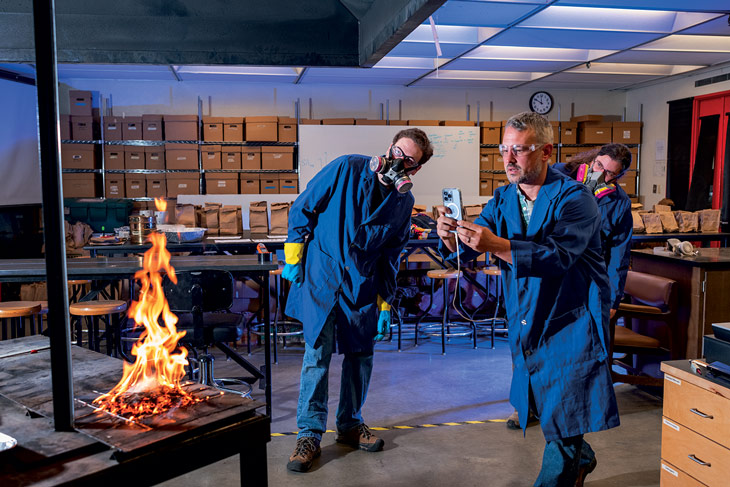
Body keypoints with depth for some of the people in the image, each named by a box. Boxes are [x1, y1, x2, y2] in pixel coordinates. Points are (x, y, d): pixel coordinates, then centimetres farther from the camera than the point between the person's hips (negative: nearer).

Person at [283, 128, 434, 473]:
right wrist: (293, 257, -4)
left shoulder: (404, 202, 3)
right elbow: (303, 208, -3)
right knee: (317, 354, -3)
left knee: (360, 355, 10)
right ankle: (310, 434, 10)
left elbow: (390, 256, 10)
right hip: (321, 277, -3)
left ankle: (350, 424, 29)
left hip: (362, 285, 4)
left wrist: (385, 302, 8)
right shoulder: (347, 169, -9)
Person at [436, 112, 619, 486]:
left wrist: (497, 245, -43)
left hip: (570, 324, -6)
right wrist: (451, 237, -27)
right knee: (545, 410, 20)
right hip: (525, 325, 6)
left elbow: (558, 254, -31)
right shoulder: (503, 199, 4)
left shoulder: (574, 198, -15)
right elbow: (466, 250, -3)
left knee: (560, 420, -3)